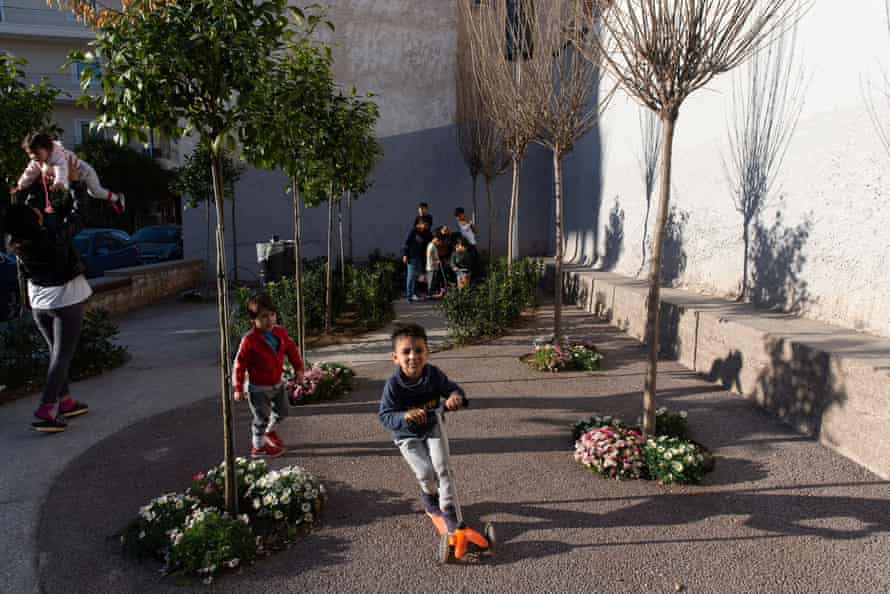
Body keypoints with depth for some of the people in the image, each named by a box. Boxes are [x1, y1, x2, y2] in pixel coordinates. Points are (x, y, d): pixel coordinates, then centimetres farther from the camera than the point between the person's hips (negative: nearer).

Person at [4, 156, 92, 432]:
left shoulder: (16, 242, -8)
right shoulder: (56, 236, -25)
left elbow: (32, 205, 9)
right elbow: (78, 211, -11)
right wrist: (74, 182, 0)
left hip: (39, 303, 6)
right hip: (67, 300, -6)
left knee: (56, 352, 18)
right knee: (62, 356, -3)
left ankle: (65, 402, 24)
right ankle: (45, 412, -10)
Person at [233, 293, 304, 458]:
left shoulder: (280, 332, -7)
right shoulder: (249, 340, -23)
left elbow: (292, 350, 7)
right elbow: (239, 364, -17)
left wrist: (298, 369, 4)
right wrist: (238, 388, -15)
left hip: (277, 384, 6)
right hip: (258, 388, -6)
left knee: (282, 411, 20)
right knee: (261, 418, 2)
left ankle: (269, 432, 48)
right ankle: (258, 447, 24)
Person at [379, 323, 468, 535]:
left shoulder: (434, 374, -19)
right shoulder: (393, 385, -27)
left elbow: (453, 388, -11)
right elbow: (385, 415, -25)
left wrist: (455, 397, -36)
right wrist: (405, 416, -45)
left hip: (432, 428, 2)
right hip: (407, 435, -2)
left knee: (442, 466, -10)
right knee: (425, 472, -9)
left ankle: (448, 509, 9)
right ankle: (429, 494, 27)